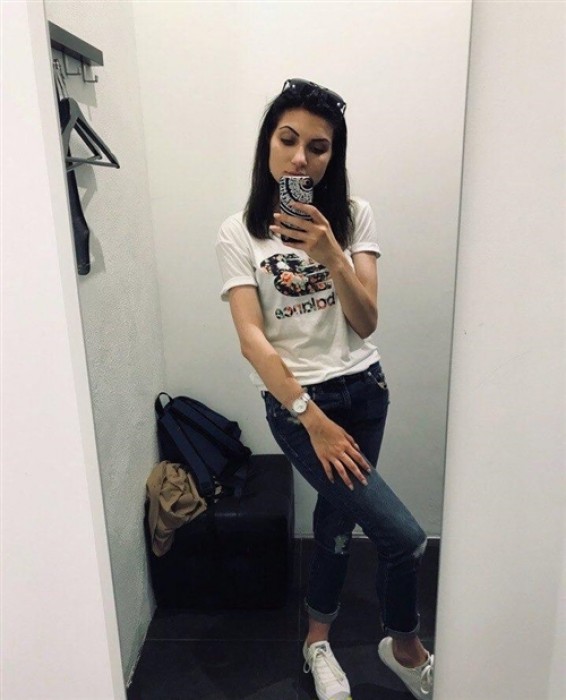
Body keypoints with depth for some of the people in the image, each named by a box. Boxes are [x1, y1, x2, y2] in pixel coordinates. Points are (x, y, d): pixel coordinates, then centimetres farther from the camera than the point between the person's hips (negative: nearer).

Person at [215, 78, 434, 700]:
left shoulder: (353, 216, 0)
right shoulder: (239, 234, -6)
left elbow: (366, 322, -8)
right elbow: (253, 339, -14)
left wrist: (330, 253, -25)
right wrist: (312, 420, -20)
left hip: (364, 390, 4)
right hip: (294, 401, -3)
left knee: (339, 511, 16)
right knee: (404, 537, -7)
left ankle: (318, 639, 43)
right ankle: (405, 646, 25)